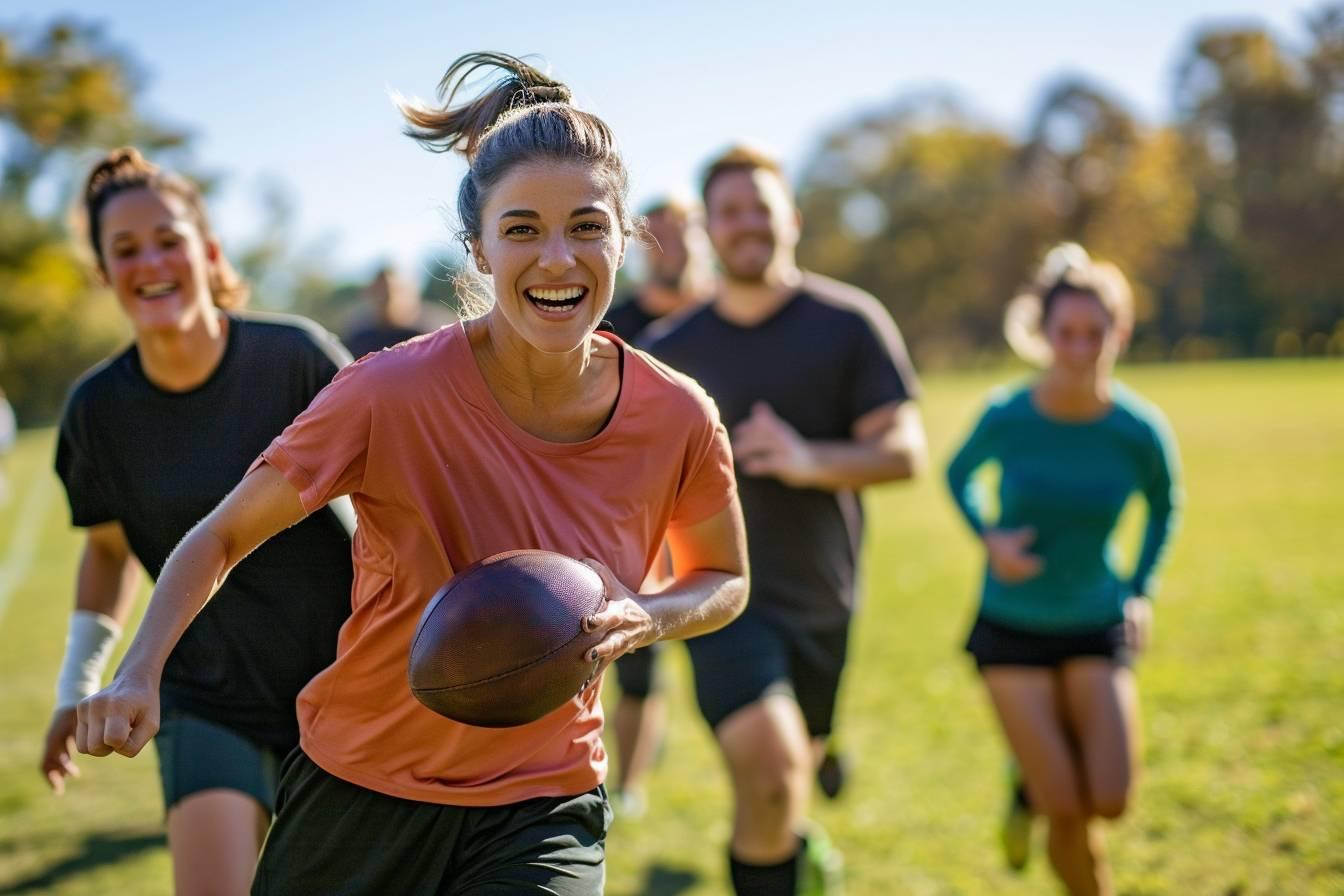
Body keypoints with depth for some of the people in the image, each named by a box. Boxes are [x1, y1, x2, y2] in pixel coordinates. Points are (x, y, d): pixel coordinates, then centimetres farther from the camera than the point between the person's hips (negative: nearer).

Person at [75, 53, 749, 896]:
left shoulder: (677, 418, -12)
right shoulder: (393, 393, -20)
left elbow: (725, 580, 7)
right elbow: (223, 536, -7)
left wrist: (644, 619, -15)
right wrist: (139, 674, -22)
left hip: (542, 811, 1)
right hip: (359, 792, 0)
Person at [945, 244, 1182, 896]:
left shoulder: (1140, 431, -13)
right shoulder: (1006, 418, -15)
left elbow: (1164, 504, 9)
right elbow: (958, 476, 5)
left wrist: (1141, 590, -2)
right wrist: (988, 537, -13)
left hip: (1097, 627, 1)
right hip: (1011, 628, -1)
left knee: (1110, 800, -10)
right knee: (1066, 812, -7)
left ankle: (1035, 778, 26)